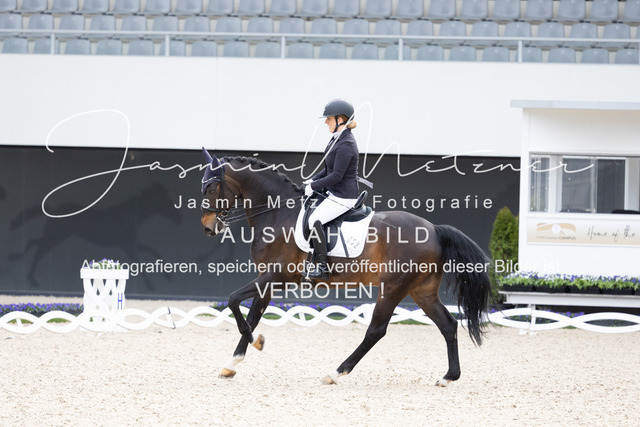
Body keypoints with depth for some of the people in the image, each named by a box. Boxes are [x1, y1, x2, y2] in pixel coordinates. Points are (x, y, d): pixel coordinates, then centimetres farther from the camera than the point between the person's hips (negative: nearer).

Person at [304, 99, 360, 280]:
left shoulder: (345, 145, -23)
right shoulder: (338, 139, 9)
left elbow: (337, 176, -24)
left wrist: (313, 186, -16)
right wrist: (313, 180, 8)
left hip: (343, 197, -11)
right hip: (334, 192, 11)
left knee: (314, 220, -21)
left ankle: (322, 267, -17)